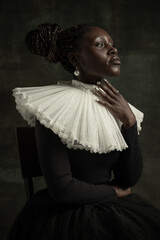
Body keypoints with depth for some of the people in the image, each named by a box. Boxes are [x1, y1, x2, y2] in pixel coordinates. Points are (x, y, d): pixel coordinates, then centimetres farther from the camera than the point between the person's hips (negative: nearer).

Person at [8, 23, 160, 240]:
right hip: (67, 215, -5)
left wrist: (129, 121, -10)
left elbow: (130, 178, -1)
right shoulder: (55, 107, -15)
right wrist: (114, 192, -5)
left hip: (114, 209, 6)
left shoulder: (116, 107, 3)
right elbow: (61, 189, -18)